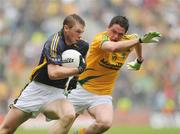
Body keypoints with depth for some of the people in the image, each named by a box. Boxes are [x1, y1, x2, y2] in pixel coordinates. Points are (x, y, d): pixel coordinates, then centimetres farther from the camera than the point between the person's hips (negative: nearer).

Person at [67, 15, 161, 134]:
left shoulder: (128, 40, -5)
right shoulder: (100, 38, -21)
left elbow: (136, 39, 22)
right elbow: (113, 47, -45)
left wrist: (139, 60, 30)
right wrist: (140, 40, -44)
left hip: (103, 95, 3)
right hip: (82, 89, -3)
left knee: (105, 123, -26)